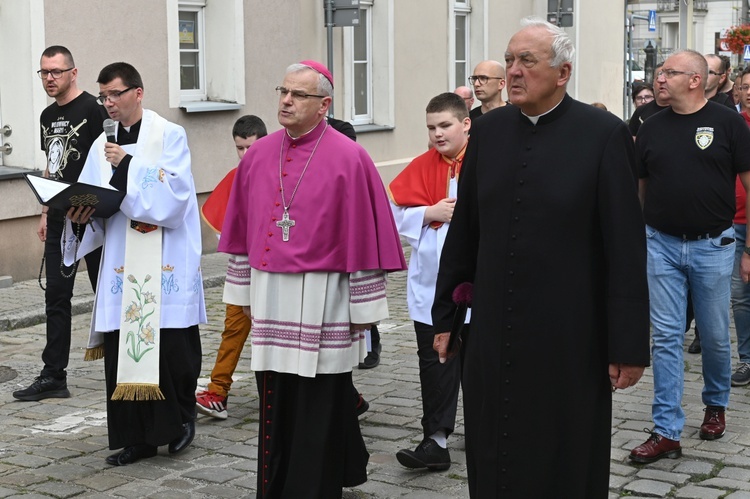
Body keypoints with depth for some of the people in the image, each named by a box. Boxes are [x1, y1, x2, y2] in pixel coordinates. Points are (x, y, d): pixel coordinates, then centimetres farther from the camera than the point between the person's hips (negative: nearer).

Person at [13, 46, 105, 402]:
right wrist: (45, 213, 17)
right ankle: (53, 377, 11)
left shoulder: (91, 109, -9)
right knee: (56, 297, 6)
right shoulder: (48, 116, 14)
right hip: (59, 219, 7)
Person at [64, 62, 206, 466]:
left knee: (172, 345, -2)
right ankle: (136, 436, 11)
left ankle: (181, 417, 23)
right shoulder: (102, 145, 11)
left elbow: (174, 195, -15)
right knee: (122, 347, 2)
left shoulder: (170, 136, -3)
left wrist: (127, 166, -19)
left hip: (167, 266, -4)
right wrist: (82, 212, -11)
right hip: (121, 265, 4)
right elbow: (92, 201, 11)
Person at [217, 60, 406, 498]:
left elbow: (363, 237, -9)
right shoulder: (258, 155, 7)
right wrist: (244, 291, 13)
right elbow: (245, 231, 13)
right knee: (277, 408, 12)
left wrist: (363, 308, -8)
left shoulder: (349, 159, -9)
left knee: (318, 410, 2)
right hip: (270, 296, 5)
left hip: (322, 301, -5)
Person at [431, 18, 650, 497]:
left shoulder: (604, 134, -8)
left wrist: (629, 344, -10)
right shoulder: (488, 130, 5)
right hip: (493, 333, 4)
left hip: (570, 339, -4)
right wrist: (446, 315, 13)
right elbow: (464, 231, 10)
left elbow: (626, 247, -9)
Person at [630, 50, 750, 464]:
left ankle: (716, 404, 36)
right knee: (665, 337, 1)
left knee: (715, 336, 10)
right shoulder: (651, 128, 5)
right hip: (661, 244, 2)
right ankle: (666, 432, 4)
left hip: (712, 245, -2)